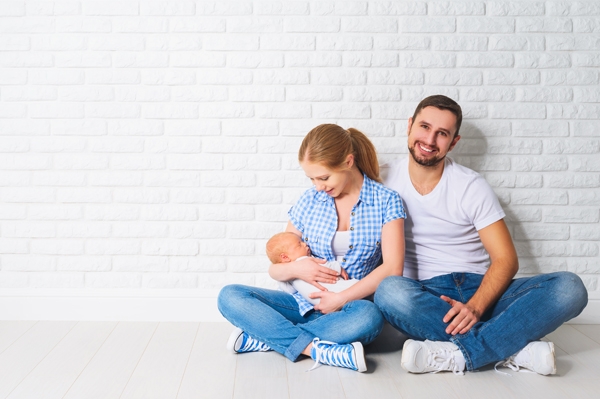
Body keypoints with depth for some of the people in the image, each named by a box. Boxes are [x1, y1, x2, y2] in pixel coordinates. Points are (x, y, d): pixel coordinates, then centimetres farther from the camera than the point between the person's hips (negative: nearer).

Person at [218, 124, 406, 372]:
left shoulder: (385, 201, -1)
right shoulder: (310, 201, 7)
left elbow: (392, 268, -11)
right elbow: (275, 269, 10)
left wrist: (341, 299, -18)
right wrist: (296, 269, -14)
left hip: (349, 307, -2)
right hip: (304, 303, 3)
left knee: (369, 317, -40)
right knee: (229, 296, -20)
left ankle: (261, 337, -26)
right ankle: (317, 349, -31)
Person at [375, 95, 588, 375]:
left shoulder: (472, 188, 0)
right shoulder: (385, 181, 2)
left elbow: (506, 260, -4)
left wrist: (474, 308, -21)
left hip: (481, 291, 1)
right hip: (425, 296, -1)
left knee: (569, 288, -22)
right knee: (389, 291, -37)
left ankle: (456, 355, -34)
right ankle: (515, 349, -30)